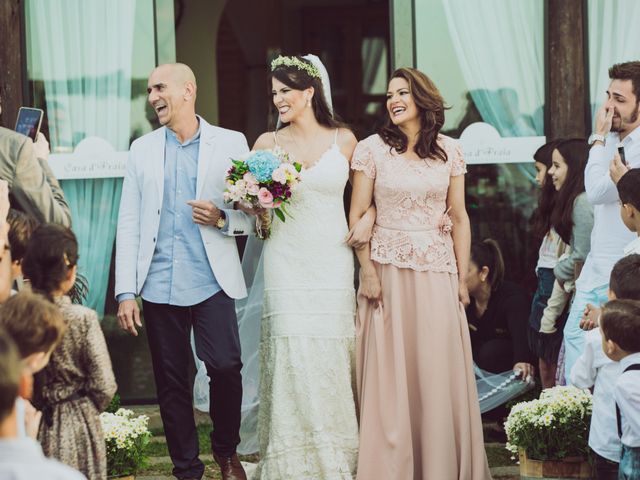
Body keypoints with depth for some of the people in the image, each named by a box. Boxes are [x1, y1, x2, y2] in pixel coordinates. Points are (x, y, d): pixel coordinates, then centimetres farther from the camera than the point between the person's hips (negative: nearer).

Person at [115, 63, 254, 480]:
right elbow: (129, 223, 8)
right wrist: (126, 292, 1)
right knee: (171, 382, 5)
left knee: (225, 366, -12)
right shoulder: (143, 149, 11)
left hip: (211, 283, -2)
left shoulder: (230, 143, 4)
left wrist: (222, 218, -15)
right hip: (159, 285, 2)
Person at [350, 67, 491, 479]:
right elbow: (358, 215, 0)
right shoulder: (372, 149, 0)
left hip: (437, 274, 1)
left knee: (441, 374, 2)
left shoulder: (449, 151, 6)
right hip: (389, 271, -1)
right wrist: (367, 271, -8)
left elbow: (459, 217, 8)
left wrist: (462, 277, 3)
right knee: (390, 373, 1)